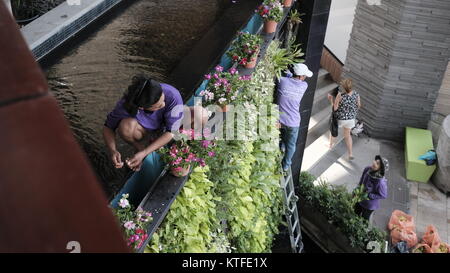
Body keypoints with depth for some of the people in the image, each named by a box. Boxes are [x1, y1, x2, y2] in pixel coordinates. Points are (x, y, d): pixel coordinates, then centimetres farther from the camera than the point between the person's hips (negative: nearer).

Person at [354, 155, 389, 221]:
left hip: (370, 204, -5)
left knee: (364, 218, 20)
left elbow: (383, 195, -23)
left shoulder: (381, 182, -38)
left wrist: (368, 195, -25)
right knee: (355, 214, 27)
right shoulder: (367, 170, -20)